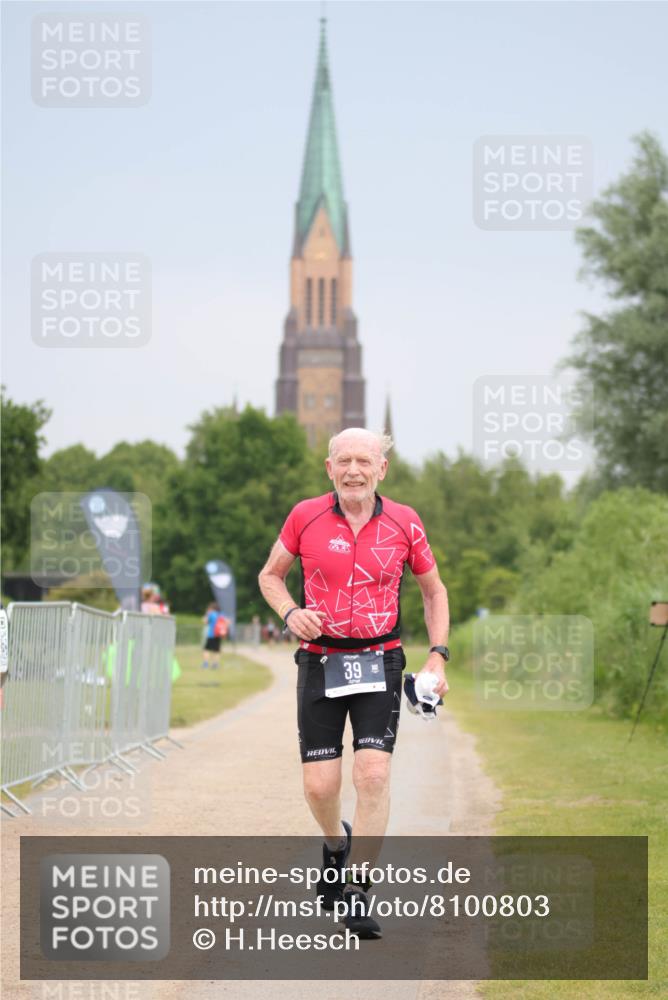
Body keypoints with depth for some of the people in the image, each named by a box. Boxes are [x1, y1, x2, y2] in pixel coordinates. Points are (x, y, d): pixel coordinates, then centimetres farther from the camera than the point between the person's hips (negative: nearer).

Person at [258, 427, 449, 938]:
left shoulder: (404, 523, -1)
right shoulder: (305, 517, -2)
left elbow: (433, 590, 13)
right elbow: (270, 575, 12)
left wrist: (438, 656, 3)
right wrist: (290, 612, -8)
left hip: (380, 662, 0)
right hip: (320, 662, 0)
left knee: (374, 775, -15)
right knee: (319, 786, -2)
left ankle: (357, 891, -5)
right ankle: (336, 844, 33)